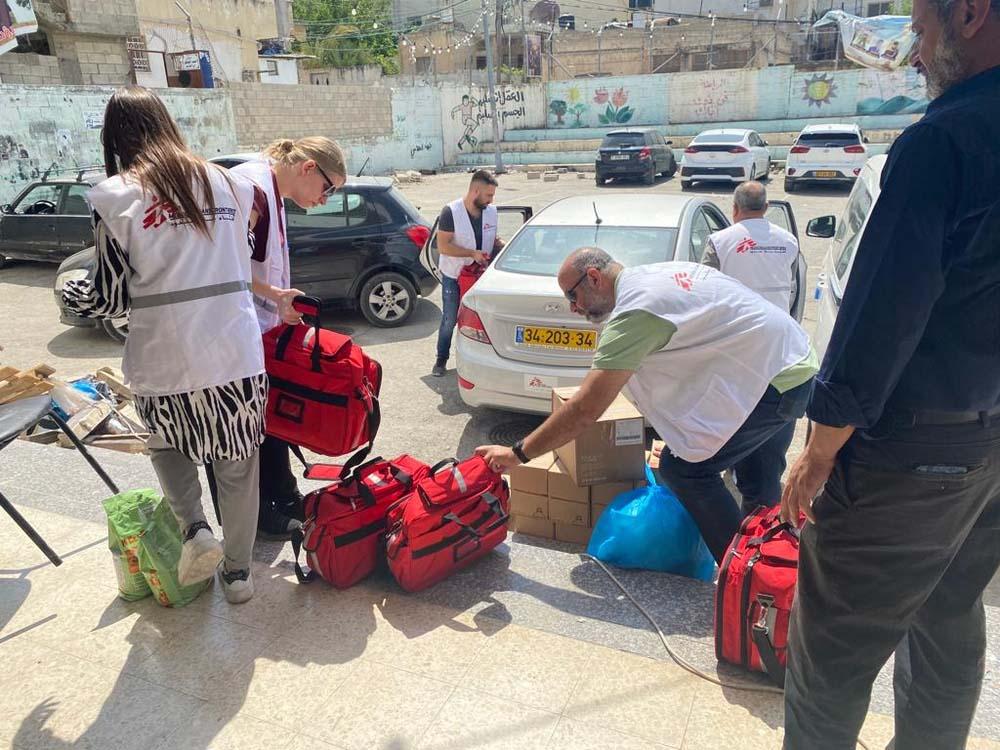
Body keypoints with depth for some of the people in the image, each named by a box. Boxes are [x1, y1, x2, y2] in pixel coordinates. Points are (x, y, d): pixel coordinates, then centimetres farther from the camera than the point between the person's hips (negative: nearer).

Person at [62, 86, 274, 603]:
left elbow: (111, 299, -4)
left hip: (164, 361, -2)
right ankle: (238, 571, 28)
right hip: (237, 354, 3)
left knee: (169, 444, 28)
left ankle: (195, 529, 11)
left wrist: (69, 292, 18)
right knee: (237, 467, 18)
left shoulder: (114, 196, -7)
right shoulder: (226, 182, 5)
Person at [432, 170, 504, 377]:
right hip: (454, 276, -4)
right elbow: (443, 246, -20)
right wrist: (472, 253, -27)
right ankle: (441, 360, 21)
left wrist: (503, 245, -10)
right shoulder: (451, 212, -18)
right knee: (450, 320, 5)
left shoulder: (491, 211, -3)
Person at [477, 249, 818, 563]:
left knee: (683, 467, -7)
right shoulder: (665, 271, 7)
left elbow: (584, 410, -22)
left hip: (776, 382, -10)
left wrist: (518, 453, -13)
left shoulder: (634, 312, -21)